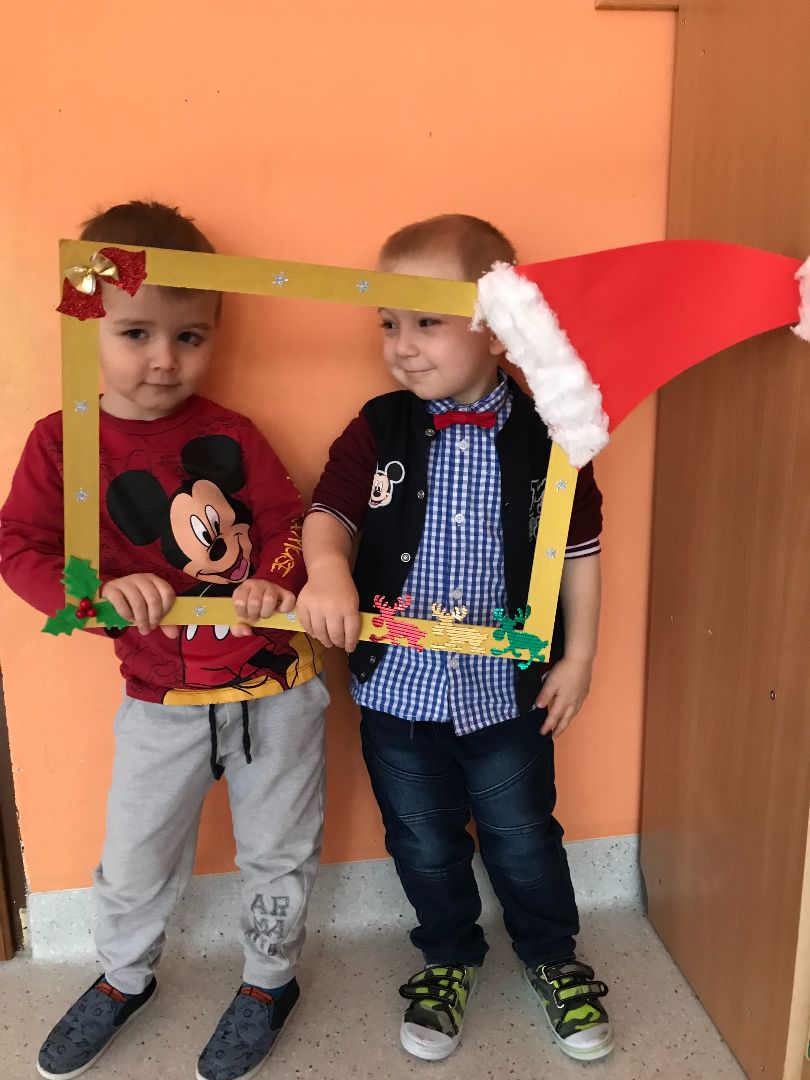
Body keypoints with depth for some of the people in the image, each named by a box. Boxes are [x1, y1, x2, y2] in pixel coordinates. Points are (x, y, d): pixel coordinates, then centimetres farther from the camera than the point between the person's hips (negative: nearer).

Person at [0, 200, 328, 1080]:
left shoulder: (229, 435, -5)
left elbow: (287, 520, -3)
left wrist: (273, 580, -24)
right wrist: (101, 586, -26)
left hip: (273, 685, 0)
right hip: (162, 701, 0)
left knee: (277, 850, 16)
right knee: (134, 861, 17)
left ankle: (269, 979, 44)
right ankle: (123, 980, 49)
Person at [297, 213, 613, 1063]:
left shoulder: (546, 435, -8)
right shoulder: (378, 431, -6)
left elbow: (580, 550, -1)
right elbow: (329, 511, -8)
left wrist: (578, 655, 1)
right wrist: (327, 570, -30)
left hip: (509, 689, -1)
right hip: (397, 685, 2)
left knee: (522, 837, 16)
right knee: (424, 842, 19)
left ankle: (552, 957, 44)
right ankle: (448, 958, 45)